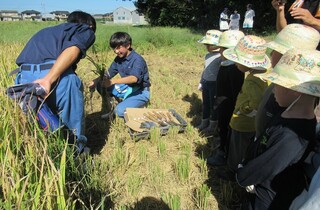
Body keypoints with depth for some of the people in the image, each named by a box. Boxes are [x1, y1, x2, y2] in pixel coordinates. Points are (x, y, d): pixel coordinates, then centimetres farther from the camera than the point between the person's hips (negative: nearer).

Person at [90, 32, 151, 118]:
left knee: (121, 111, -31)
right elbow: (108, 74, 5)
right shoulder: (118, 59, 2)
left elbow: (134, 78, -36)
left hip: (140, 92, -7)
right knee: (100, 84, -4)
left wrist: (113, 81, -46)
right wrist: (96, 81, -15)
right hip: (126, 89, 7)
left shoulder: (137, 59, -21)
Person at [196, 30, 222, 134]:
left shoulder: (220, 57, -18)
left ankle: (212, 125, 21)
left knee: (214, 105, 6)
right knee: (205, 104, 17)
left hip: (214, 84, -8)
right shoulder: (207, 55, 8)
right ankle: (204, 122, 32)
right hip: (206, 83, 8)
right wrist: (201, 82, 21)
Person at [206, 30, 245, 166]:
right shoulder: (225, 64, 5)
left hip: (229, 108, -9)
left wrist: (233, 110, -21)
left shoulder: (235, 68, -25)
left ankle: (224, 156, 24)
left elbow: (236, 92, -24)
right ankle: (222, 151, 41)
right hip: (222, 106, 9)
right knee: (222, 129, 23)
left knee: (227, 131, 7)